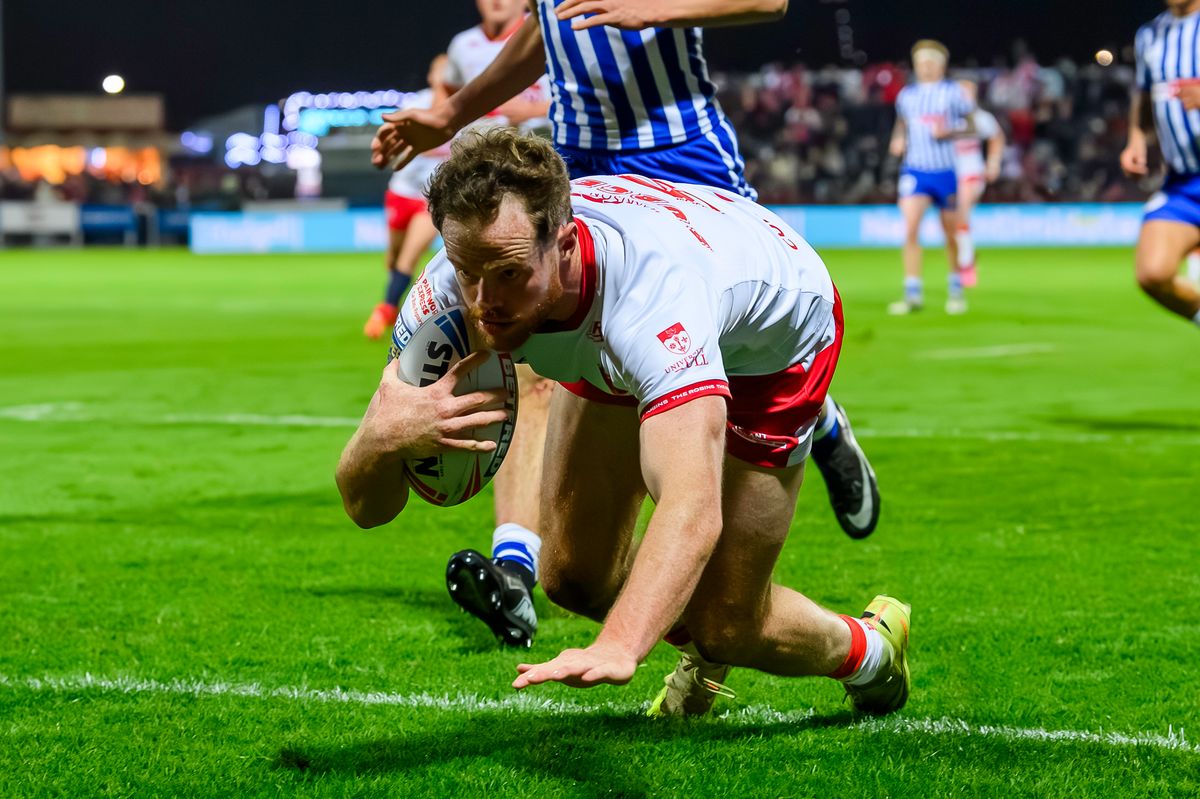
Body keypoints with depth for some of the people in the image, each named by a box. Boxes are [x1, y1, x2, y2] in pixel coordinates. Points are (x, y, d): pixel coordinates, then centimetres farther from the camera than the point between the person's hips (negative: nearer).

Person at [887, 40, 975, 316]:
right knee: (910, 228, -16)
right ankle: (913, 294, -13)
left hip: (946, 170, -1)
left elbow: (971, 126, 2)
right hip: (915, 169, 1)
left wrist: (949, 132, -15)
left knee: (952, 233, 8)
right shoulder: (907, 94, 8)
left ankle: (956, 291, 28)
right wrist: (898, 140, 3)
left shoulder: (953, 92, -1)